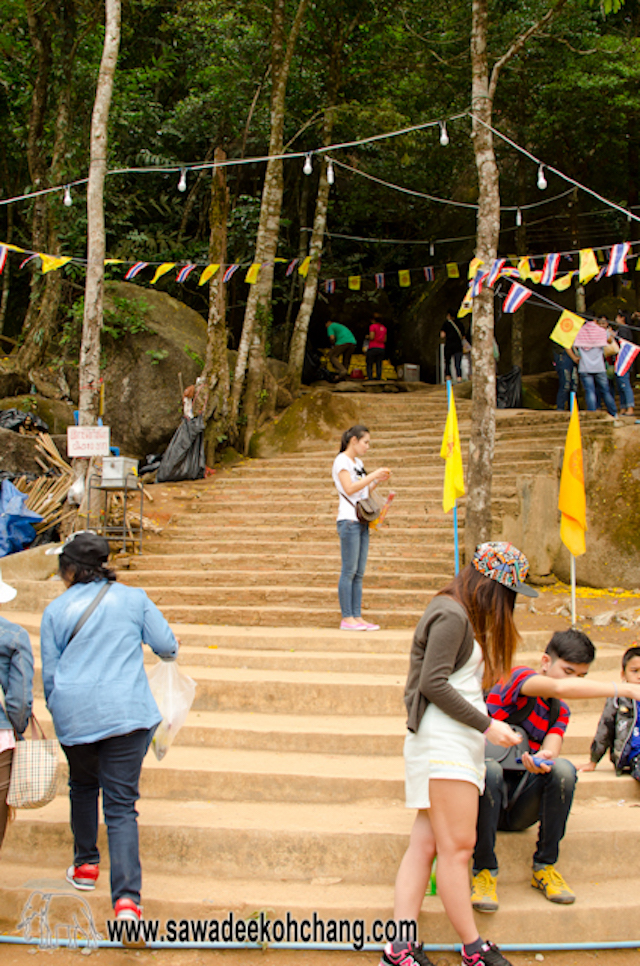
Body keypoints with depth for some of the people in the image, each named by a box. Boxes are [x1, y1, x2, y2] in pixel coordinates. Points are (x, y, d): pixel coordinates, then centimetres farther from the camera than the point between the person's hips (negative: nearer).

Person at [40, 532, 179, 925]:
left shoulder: (56, 610, 5)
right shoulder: (133, 598, 5)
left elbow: (49, 673, 9)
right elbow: (167, 646, 6)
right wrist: (167, 656, 31)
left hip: (74, 714, 1)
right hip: (128, 713, -1)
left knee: (83, 787, 28)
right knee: (121, 804, -1)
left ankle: (86, 865, 38)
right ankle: (127, 898, -14)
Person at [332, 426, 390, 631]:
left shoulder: (358, 462, 20)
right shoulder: (342, 461, -5)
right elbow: (349, 488, -17)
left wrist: (377, 481, 7)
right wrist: (374, 475, -14)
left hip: (362, 521, 9)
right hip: (349, 520, -9)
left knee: (359, 573, 6)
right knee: (349, 571, -8)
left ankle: (357, 617, 7)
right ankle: (347, 618, -6)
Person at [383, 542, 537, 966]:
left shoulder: (461, 616, 21)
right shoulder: (452, 616, -10)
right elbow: (433, 684, -16)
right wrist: (486, 725, -12)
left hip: (455, 743, 10)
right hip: (443, 742, -10)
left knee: (426, 842, 4)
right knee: (458, 845, -4)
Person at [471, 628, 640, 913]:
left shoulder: (560, 712, 12)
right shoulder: (518, 677, -8)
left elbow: (551, 750, -8)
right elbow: (560, 688, -30)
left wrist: (542, 760, -33)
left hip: (519, 808, 5)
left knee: (563, 769, -24)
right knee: (490, 770, -39)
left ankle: (544, 867, -11)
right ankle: (484, 872, -22)